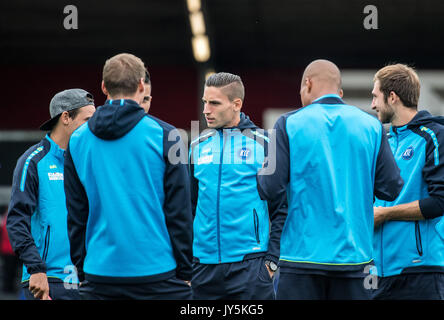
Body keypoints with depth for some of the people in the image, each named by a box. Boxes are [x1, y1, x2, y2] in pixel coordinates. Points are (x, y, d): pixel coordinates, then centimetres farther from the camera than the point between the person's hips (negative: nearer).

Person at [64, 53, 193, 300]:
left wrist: (82, 270, 17)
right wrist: (185, 272, 3)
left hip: (98, 276, 3)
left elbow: (75, 215, 10)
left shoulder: (77, 140, 7)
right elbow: (180, 212, -4)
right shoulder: (164, 135, -4)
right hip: (157, 273, -3)